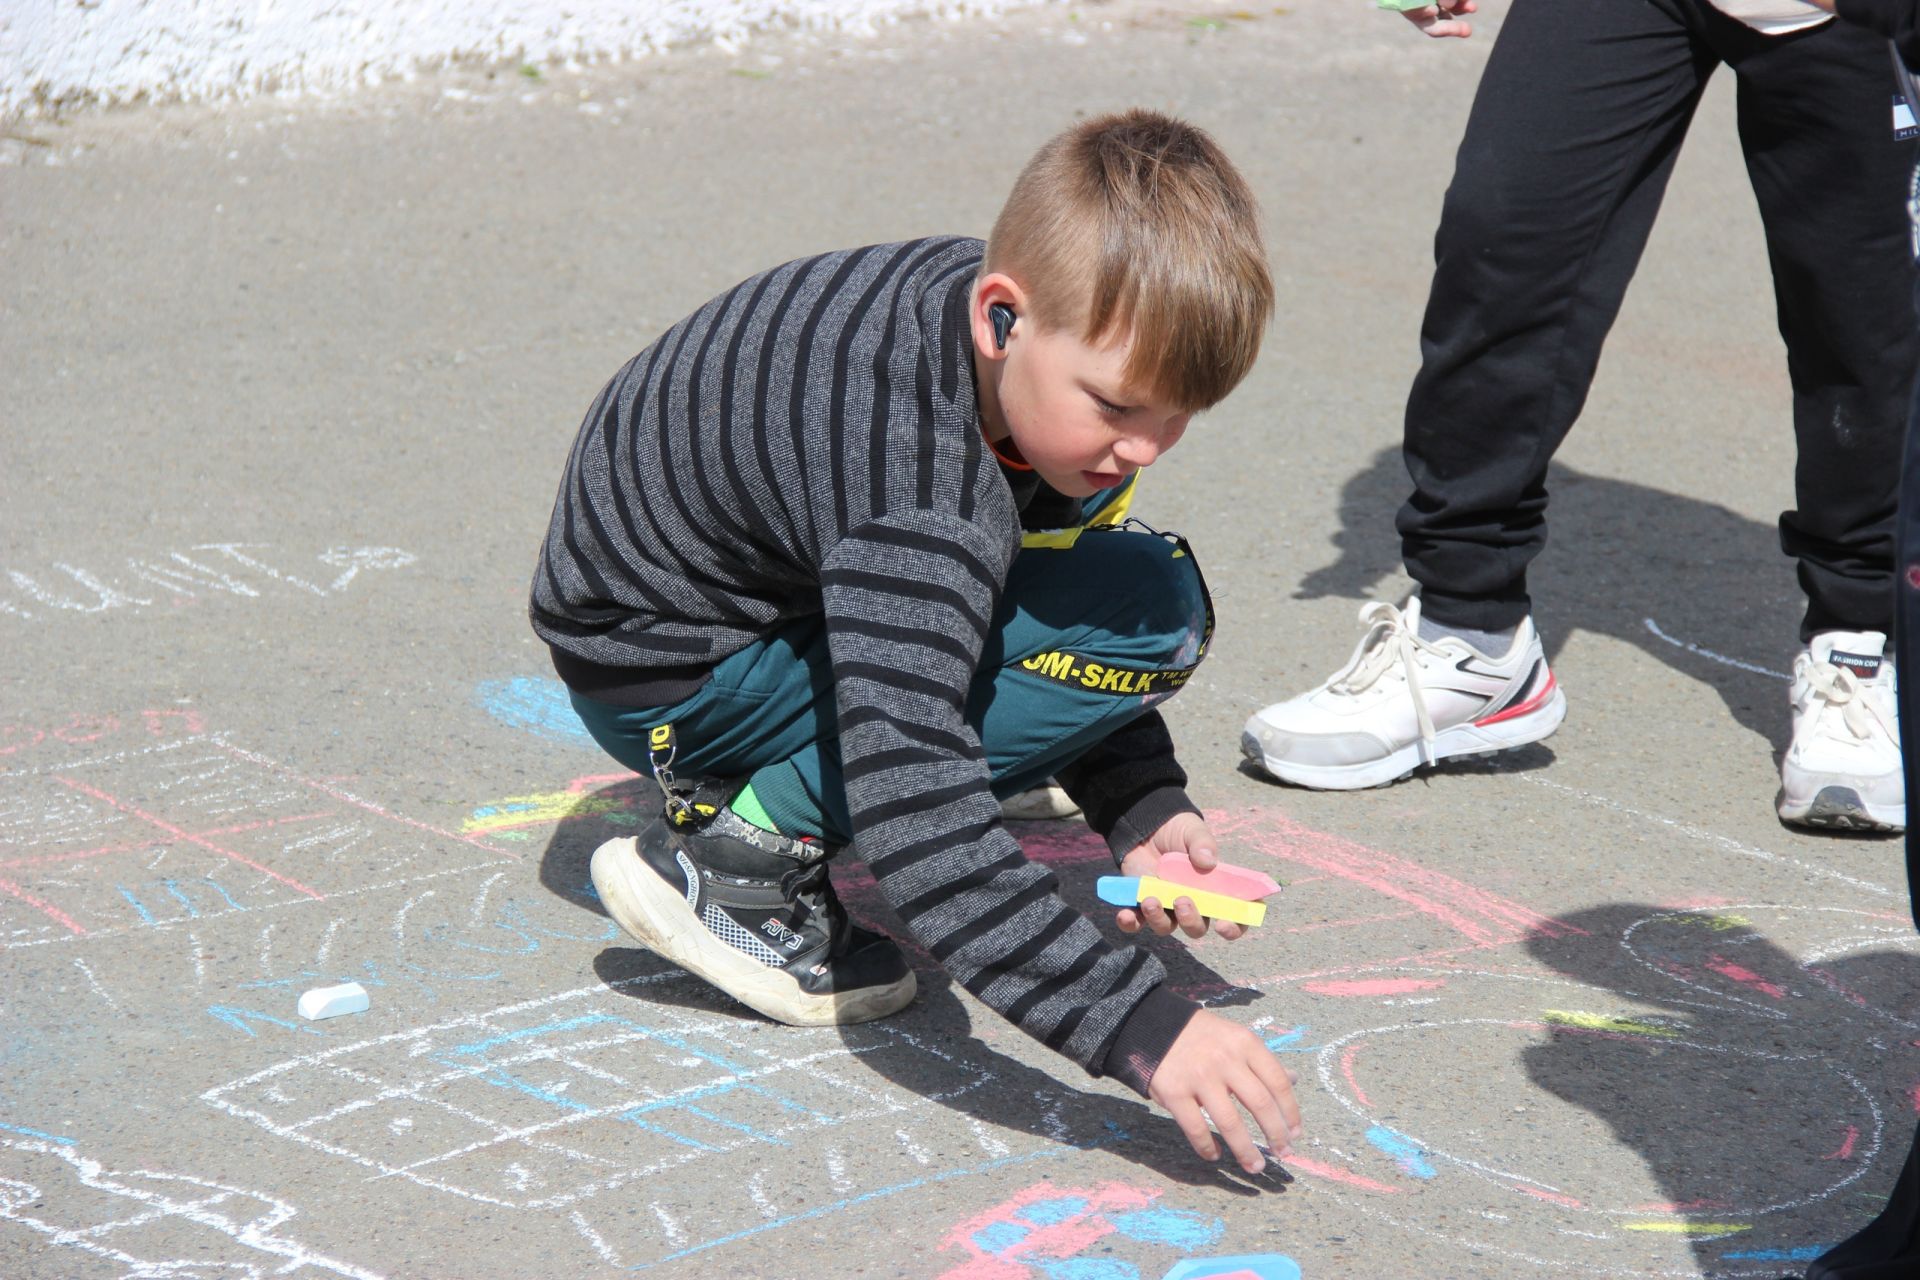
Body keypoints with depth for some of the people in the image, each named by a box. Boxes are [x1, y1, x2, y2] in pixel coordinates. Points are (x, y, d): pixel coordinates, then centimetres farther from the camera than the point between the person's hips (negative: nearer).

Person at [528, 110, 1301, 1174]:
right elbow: (917, 828, -44)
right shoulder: (915, 478, -38)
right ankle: (739, 855, -14)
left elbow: (1070, 621, 5)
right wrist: (1144, 1030, -46)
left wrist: (1143, 809, -9)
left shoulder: (1049, 349, -11)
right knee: (1150, 615, -19)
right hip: (662, 676, -9)